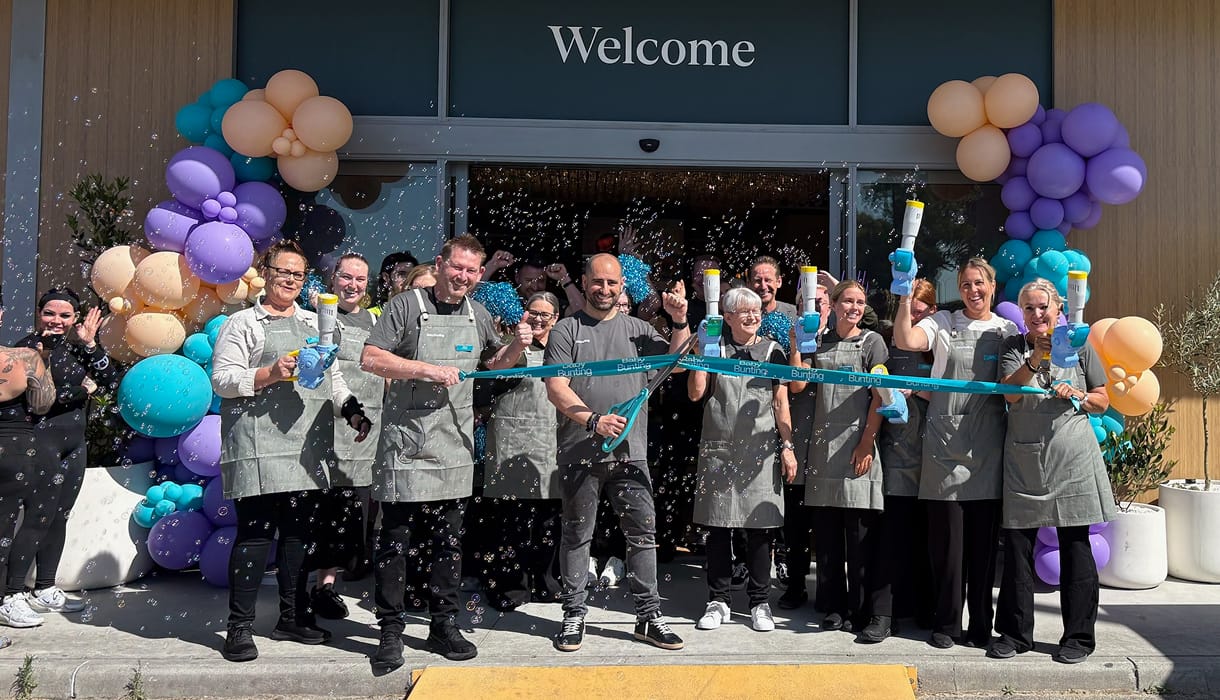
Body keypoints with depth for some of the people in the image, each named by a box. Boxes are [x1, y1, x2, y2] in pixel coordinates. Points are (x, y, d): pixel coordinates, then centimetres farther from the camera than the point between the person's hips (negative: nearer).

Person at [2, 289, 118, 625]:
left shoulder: (74, 347, 11)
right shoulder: (30, 346, -7)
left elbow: (111, 379, -1)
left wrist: (89, 344, -8)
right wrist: (83, 389, -13)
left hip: (74, 443, 7)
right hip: (42, 442, -6)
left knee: (59, 517, 11)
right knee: (38, 517, -7)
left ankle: (45, 590, 20)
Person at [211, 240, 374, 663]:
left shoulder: (314, 323, 21)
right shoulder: (242, 324, 5)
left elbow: (333, 376, 23)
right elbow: (222, 380, -3)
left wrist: (352, 410, 8)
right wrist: (270, 374, -16)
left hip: (309, 447, 5)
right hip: (260, 447, -5)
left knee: (301, 531, 7)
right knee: (255, 532, -6)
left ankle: (293, 618, 19)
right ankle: (240, 627, 4)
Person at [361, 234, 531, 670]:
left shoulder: (478, 315, 12)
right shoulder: (407, 306, -5)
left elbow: (494, 363, 26)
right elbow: (370, 359, -12)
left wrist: (517, 345, 6)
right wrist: (427, 369, -19)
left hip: (455, 446, 5)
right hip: (405, 445, -5)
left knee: (449, 540, 11)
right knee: (395, 540, 2)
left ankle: (444, 625, 23)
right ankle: (391, 631, 14)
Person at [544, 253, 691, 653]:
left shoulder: (636, 330, 12)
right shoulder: (567, 331, 3)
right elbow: (556, 387, -6)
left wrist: (680, 322, -12)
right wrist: (594, 419, -19)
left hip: (630, 451, 2)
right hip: (580, 451, -2)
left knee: (643, 531, 4)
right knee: (577, 534, 7)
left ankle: (648, 615, 14)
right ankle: (574, 615, 19)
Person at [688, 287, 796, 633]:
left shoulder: (772, 351, 9)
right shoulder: (715, 347, 8)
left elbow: (781, 402, 8)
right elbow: (696, 393, 0)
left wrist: (788, 446, 1)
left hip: (760, 451, 0)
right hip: (719, 449, 0)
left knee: (759, 526, 1)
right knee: (718, 525, 3)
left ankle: (760, 602, 13)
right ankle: (718, 600, 14)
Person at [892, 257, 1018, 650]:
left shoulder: (1007, 331, 10)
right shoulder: (942, 323, 7)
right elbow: (905, 340, -12)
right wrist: (905, 297, -18)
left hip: (987, 448, 1)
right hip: (944, 444, -1)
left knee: (983, 539, 7)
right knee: (945, 537, 3)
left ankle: (981, 626, 19)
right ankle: (946, 624, 14)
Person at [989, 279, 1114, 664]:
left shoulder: (1079, 347, 7)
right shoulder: (1013, 347, 7)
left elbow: (1103, 400, 12)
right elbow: (1010, 393, -10)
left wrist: (1079, 397, -9)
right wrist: (1036, 358, -24)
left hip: (1071, 460, 0)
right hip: (1023, 461, 1)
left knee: (1075, 547, 3)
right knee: (1017, 547, 3)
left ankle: (1078, 637, 15)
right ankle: (1016, 632, 16)